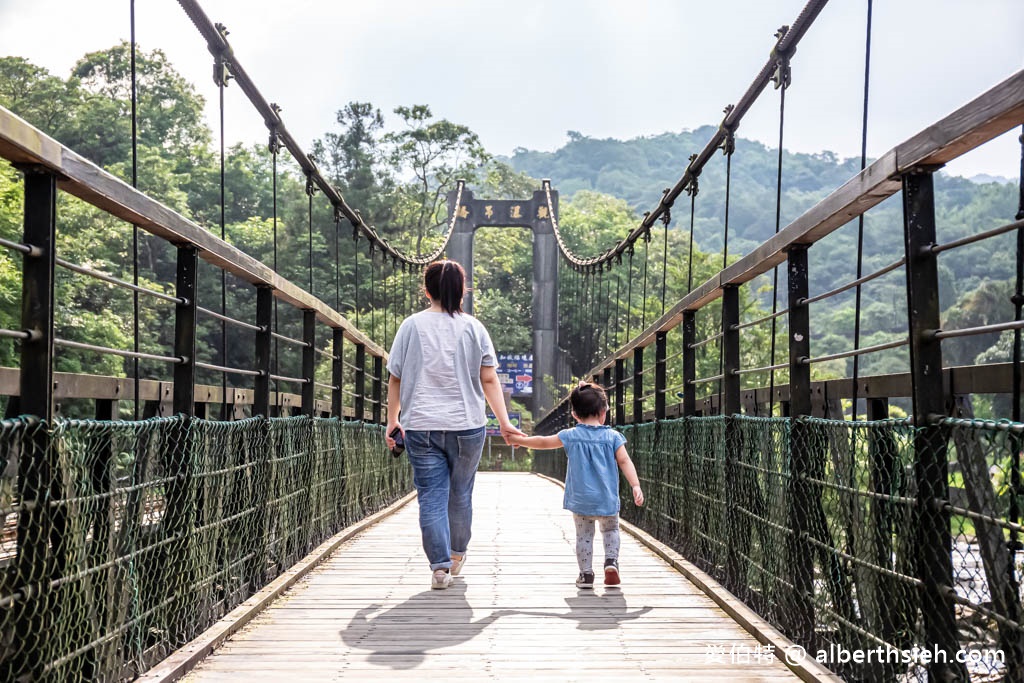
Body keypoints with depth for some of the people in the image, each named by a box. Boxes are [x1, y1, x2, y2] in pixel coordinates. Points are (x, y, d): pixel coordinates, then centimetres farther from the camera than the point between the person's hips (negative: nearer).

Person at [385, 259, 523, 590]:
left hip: (421, 426, -1)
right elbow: (489, 380, -2)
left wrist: (392, 420, 14)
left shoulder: (412, 326, 1)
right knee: (460, 494, 16)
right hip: (466, 426, 1)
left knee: (431, 496, 1)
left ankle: (440, 566, -6)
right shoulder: (473, 327, 1)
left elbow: (396, 379, 4)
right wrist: (504, 422, 0)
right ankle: (456, 555, 32)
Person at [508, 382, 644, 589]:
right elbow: (624, 461, -9)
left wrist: (520, 440, 25)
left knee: (584, 536, 11)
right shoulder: (612, 436, -1)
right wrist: (636, 486, -12)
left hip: (580, 500, 0)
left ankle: (586, 574, 9)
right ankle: (611, 561, 1)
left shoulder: (570, 436, 1)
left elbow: (543, 442, 11)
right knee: (610, 530, 20)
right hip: (607, 500, 0)